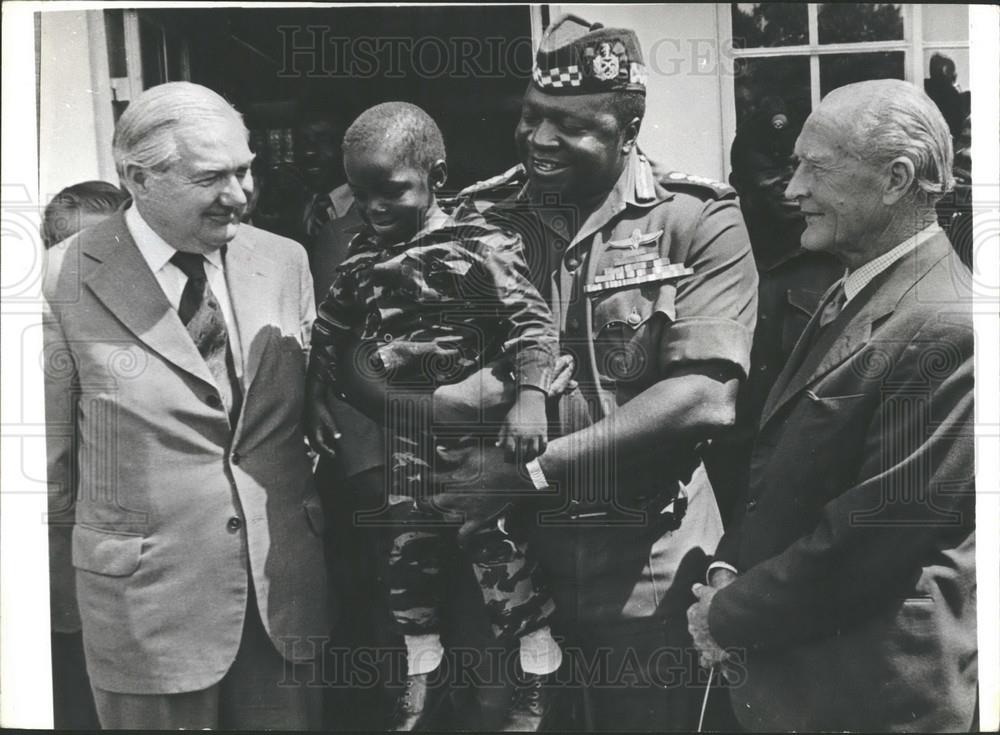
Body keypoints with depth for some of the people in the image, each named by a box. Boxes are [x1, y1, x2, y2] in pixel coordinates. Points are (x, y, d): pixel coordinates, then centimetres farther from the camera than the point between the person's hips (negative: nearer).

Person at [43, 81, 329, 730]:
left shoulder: (285, 262, 2)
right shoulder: (64, 280, -10)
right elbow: (50, 446, -3)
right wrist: (99, 543, 5)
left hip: (286, 586, 4)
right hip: (147, 597, -3)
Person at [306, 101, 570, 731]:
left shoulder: (481, 244, -14)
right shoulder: (363, 258, 3)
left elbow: (531, 321, -16)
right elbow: (330, 333, 15)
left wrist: (530, 397, -27)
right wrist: (319, 402, 10)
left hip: (474, 431, -5)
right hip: (402, 437, 6)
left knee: (500, 549, 0)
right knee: (406, 553, 15)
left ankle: (538, 678, 19)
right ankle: (421, 669, 35)